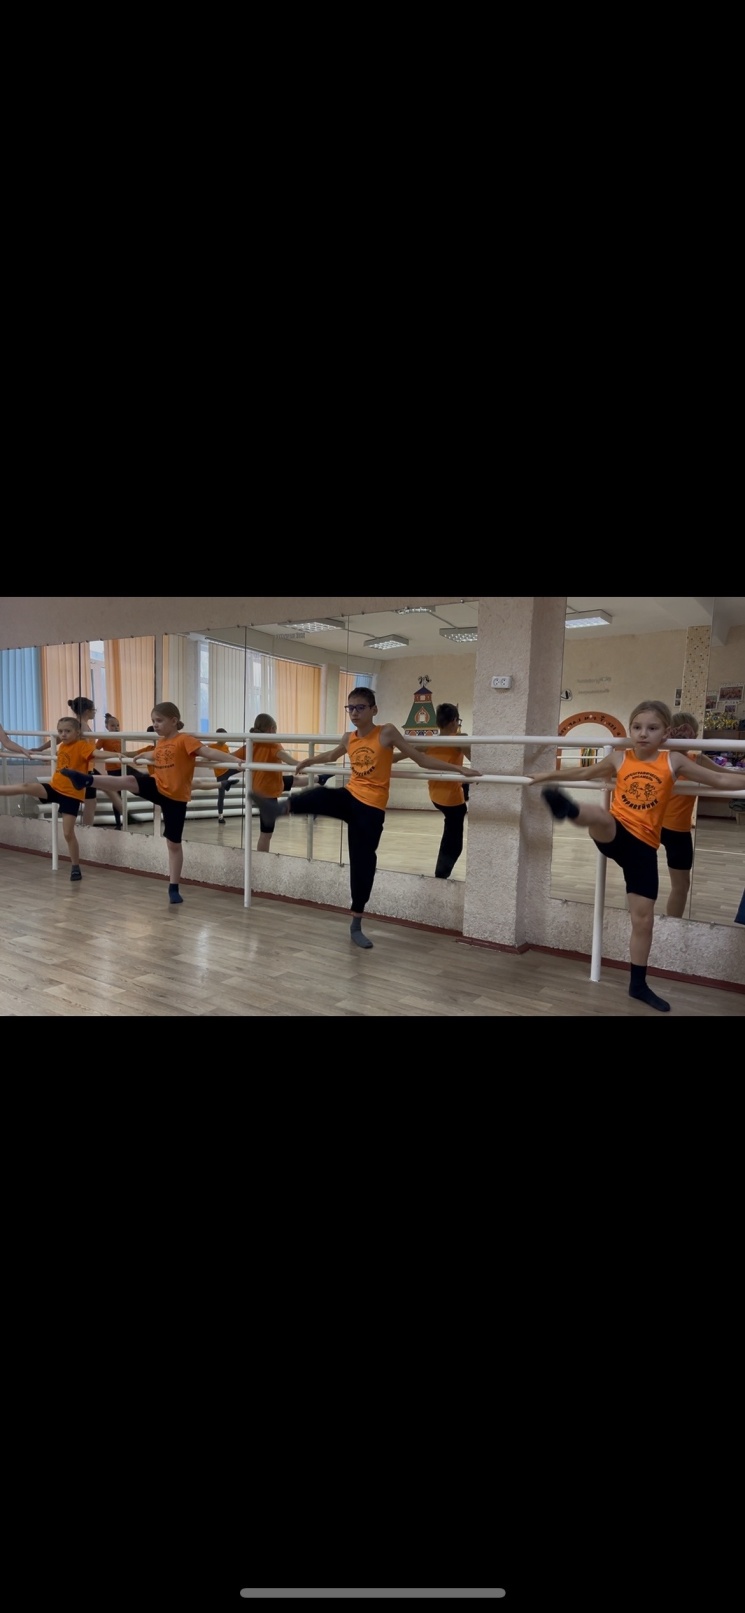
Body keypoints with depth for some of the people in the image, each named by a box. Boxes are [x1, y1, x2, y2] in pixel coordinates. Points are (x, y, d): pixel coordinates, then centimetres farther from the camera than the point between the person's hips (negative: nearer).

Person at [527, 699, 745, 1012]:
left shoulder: (673, 761, 2)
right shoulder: (619, 759, 4)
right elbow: (583, 773, 20)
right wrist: (547, 776, 24)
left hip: (644, 846, 0)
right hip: (613, 834, 0)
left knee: (643, 918, 5)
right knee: (597, 813, -37)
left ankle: (638, 984, 18)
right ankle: (569, 809, -72)